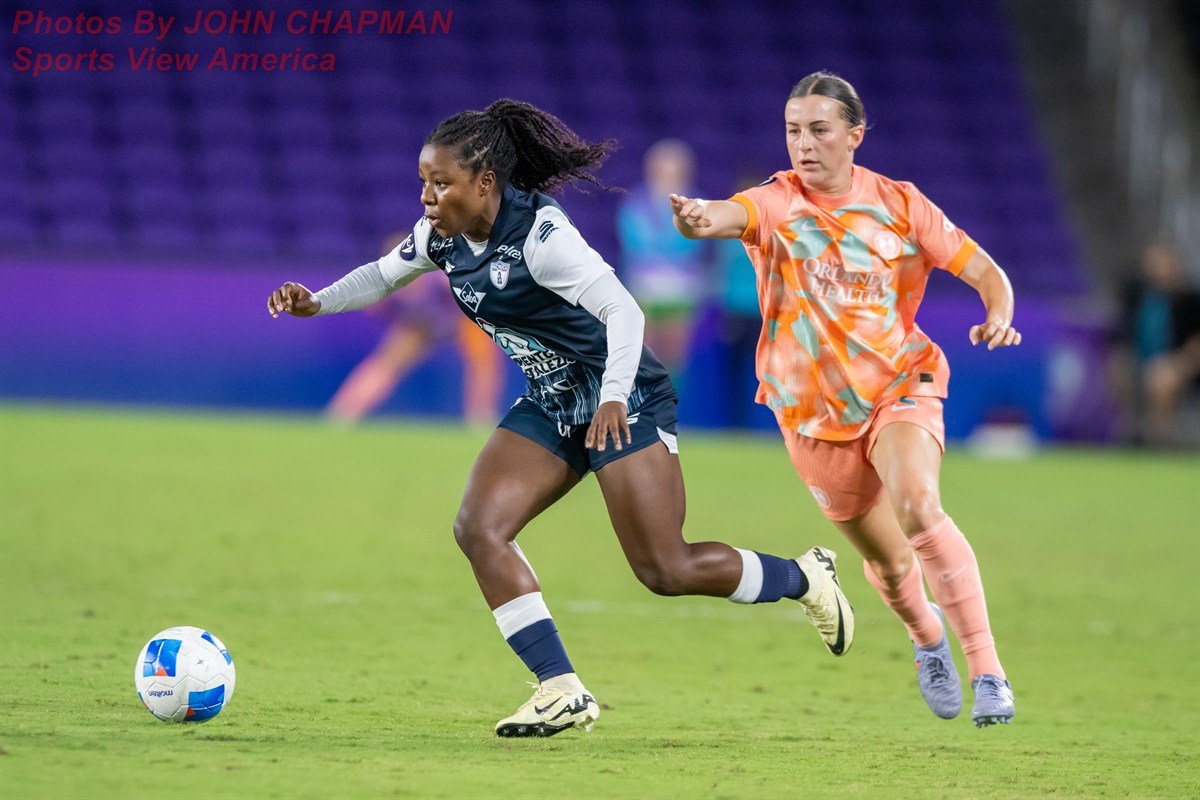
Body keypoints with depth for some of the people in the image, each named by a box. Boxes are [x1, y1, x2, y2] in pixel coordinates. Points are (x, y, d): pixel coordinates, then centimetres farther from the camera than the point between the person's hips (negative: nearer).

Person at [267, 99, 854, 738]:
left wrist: (614, 397, -45)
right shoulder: (444, 236, -2)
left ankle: (804, 578, 19)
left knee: (665, 570, -8)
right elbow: (382, 276, 17)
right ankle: (562, 692, -10)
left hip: (623, 403, -8)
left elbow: (623, 311, -32)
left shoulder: (539, 232, -25)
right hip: (549, 405, 8)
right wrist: (317, 302, -1)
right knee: (478, 529, -12)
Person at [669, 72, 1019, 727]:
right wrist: (700, 220, -57)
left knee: (918, 505, -30)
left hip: (900, 386, -1)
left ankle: (987, 670, -26)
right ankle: (926, 635, 47)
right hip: (815, 414, 1)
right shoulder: (777, 204, -8)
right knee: (889, 562, 10)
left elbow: (985, 272, -1)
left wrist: (999, 318, -23)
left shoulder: (898, 204, -4)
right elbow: (734, 213, -32)